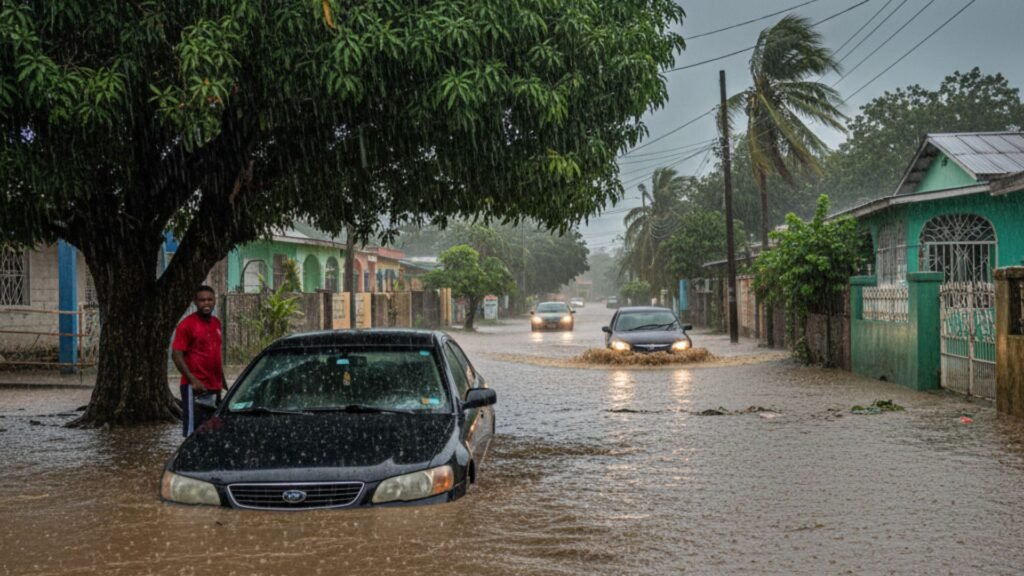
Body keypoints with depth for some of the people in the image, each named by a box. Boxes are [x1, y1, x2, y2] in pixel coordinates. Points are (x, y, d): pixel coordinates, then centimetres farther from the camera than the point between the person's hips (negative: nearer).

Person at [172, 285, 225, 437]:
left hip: (214, 386, 7)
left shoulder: (216, 323, 13)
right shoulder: (187, 324, -9)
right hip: (196, 387, -7)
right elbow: (176, 355, -13)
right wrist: (193, 379, -22)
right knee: (193, 430, -6)